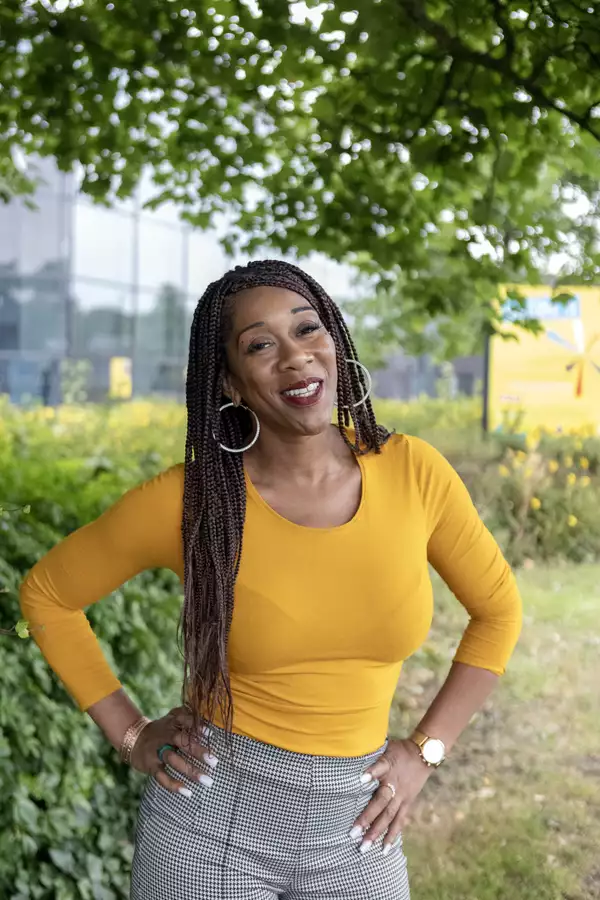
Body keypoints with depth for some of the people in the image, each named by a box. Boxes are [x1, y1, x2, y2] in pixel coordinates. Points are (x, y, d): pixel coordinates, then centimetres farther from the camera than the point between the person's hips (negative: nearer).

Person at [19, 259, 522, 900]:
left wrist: (425, 750, 1)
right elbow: (47, 595, 1)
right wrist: (129, 736, -2)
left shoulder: (412, 472, -9)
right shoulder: (186, 502, -14)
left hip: (353, 826, 2)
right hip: (211, 820, -2)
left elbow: (497, 610, 7)